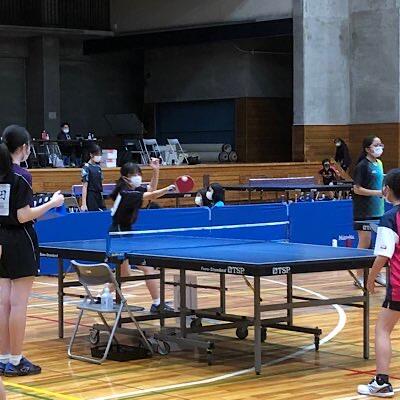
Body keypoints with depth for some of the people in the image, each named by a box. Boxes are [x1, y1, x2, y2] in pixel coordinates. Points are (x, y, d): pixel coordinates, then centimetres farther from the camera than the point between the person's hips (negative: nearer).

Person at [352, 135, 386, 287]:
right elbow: (357, 189, -15)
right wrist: (378, 192, -20)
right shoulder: (362, 166, -12)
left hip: (378, 210, 7)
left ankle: (377, 274, 20)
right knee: (364, 243, -2)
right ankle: (360, 277, 6)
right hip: (364, 212, -7)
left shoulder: (379, 164, 11)